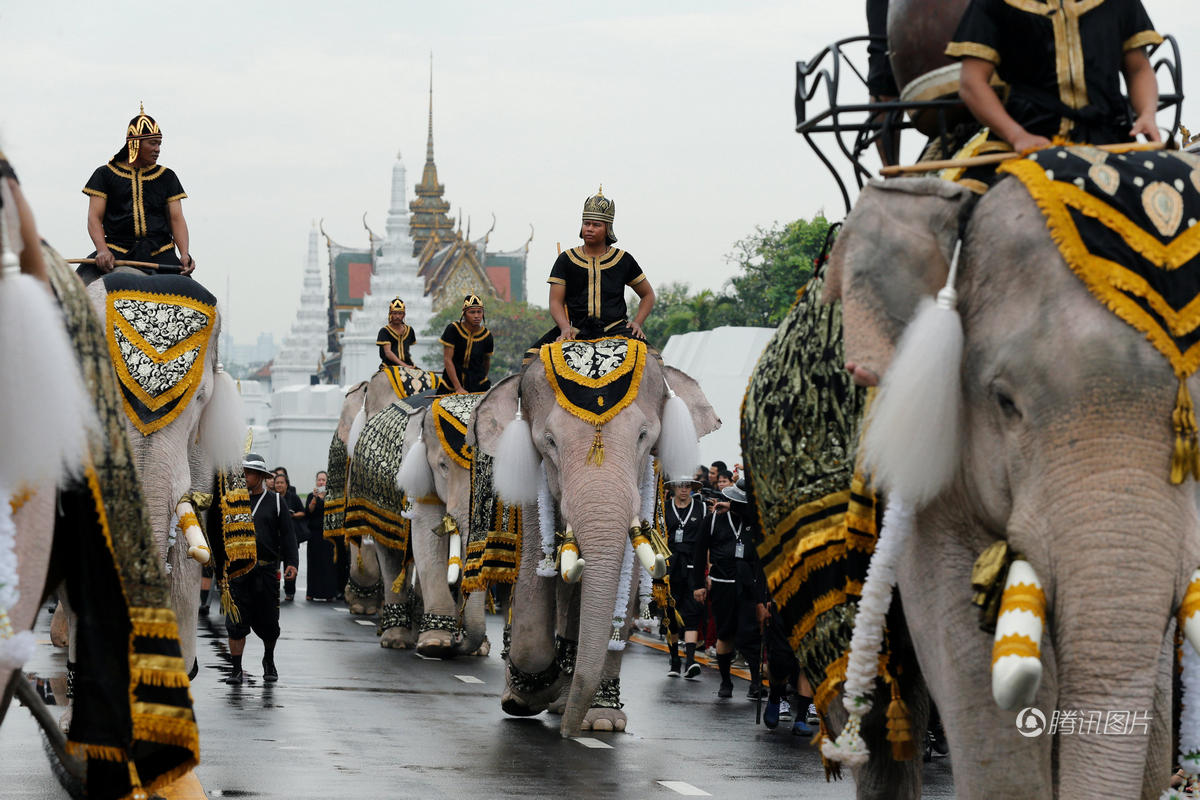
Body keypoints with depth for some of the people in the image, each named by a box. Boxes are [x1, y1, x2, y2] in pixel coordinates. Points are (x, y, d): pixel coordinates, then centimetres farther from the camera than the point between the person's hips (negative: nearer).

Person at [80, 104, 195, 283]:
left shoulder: (166, 177, 18)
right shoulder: (105, 174, 11)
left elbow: (176, 218, 11)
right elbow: (94, 217, 3)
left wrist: (185, 254, -9)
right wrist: (103, 251, -16)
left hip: (159, 252, 1)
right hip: (117, 250, -1)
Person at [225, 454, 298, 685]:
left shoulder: (275, 502, 6)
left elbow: (287, 534, 4)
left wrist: (291, 562, -7)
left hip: (266, 570, -1)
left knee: (267, 622, 5)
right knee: (236, 622, -5)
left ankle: (269, 661, 30)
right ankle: (237, 670, 0)